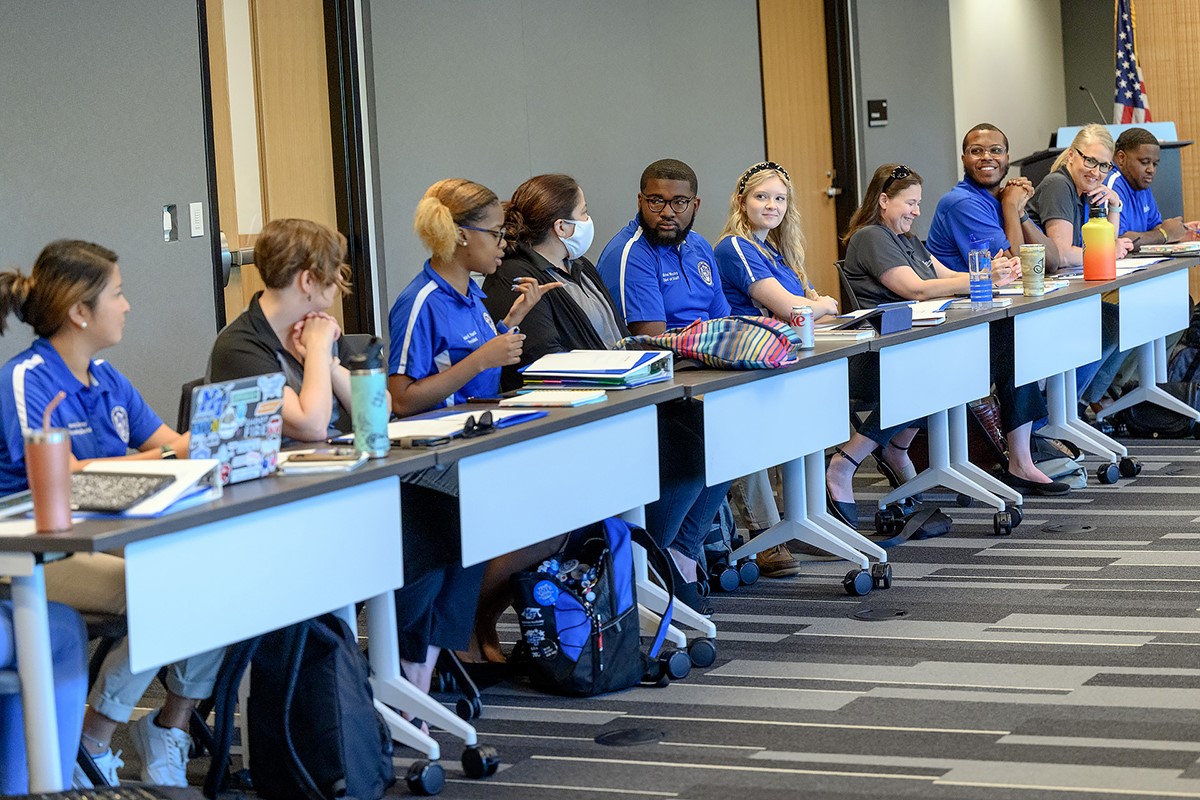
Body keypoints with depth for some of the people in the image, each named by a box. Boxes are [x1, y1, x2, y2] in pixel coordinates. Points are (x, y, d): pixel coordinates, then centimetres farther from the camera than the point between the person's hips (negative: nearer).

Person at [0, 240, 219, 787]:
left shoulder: (105, 376, 15)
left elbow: (168, 442, 15)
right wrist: (164, 457, -18)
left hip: (109, 537, 8)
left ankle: (171, 724, 2)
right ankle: (90, 744, -11)